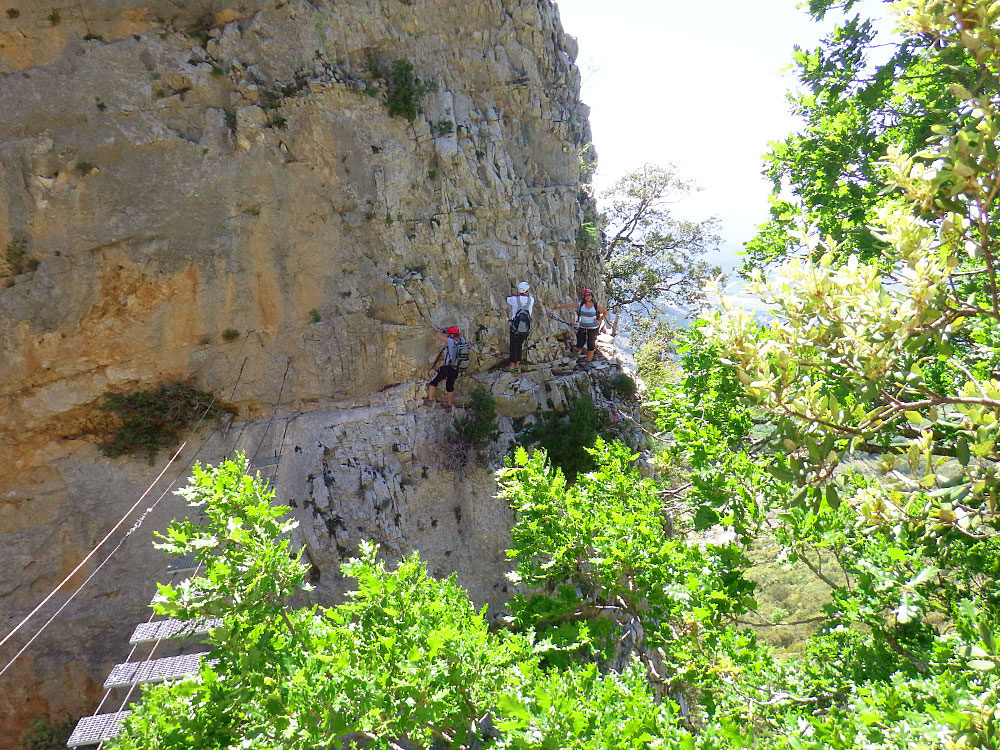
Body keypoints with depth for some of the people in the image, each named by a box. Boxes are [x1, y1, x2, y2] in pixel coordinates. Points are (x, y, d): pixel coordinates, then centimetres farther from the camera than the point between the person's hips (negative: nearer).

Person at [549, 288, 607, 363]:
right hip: (582, 328, 1)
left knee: (591, 346, 4)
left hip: (593, 328, -1)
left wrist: (599, 320, -5)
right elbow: (568, 306, -7)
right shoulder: (580, 304, -3)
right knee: (579, 345, -1)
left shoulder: (596, 306, -4)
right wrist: (556, 307, -11)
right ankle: (579, 349, 35)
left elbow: (605, 312, 7)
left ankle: (588, 362, 15)